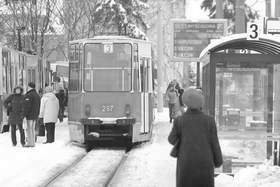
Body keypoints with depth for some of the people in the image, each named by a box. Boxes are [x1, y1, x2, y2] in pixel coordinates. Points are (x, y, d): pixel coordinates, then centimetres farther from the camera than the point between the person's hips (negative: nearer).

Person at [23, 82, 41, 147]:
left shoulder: (29, 95, -13)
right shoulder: (37, 95, 15)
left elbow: (27, 106, -19)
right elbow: (39, 106, 19)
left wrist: (24, 114, -16)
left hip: (30, 115, -9)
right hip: (35, 115, 9)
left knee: (29, 128, -6)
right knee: (33, 128, 12)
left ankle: (30, 142, -8)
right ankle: (33, 142, 14)